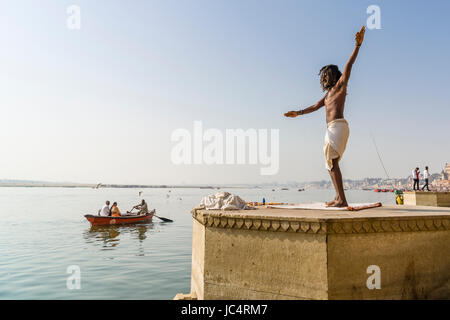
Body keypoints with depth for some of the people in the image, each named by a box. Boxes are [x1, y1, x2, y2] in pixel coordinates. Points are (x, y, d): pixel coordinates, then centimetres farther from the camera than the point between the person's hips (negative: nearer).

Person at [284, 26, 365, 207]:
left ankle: (342, 200, -21)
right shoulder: (329, 93, 26)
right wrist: (298, 113, 31)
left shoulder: (340, 85, 4)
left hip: (338, 126, -9)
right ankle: (338, 197, 11)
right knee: (331, 163, 8)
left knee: (332, 161, -18)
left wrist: (358, 45, -17)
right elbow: (315, 107, 31)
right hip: (331, 128, 9)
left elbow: (349, 65, -7)